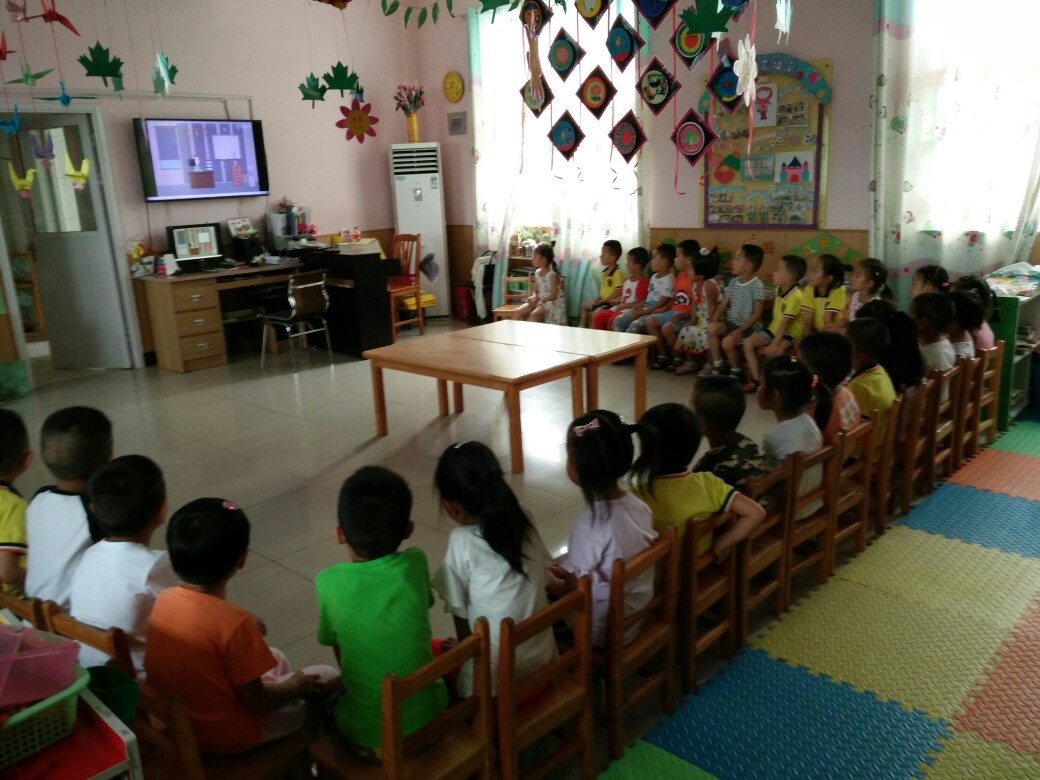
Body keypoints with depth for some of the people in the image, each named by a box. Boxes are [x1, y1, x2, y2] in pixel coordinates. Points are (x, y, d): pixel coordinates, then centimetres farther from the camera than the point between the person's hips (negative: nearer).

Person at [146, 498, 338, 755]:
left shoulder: (164, 599, -11)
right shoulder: (233, 621, -31)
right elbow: (254, 701, -21)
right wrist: (295, 687, -3)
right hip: (227, 735, -7)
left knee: (276, 658, 25)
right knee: (326, 677, 9)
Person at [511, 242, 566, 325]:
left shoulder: (553, 275, -16)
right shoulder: (537, 272, 8)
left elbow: (553, 296, -18)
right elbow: (536, 291, 12)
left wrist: (540, 300, -22)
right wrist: (534, 297, -11)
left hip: (552, 303, -8)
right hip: (539, 301, 8)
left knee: (533, 315, -33)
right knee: (517, 312, -11)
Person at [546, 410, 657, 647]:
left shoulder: (590, 526, -30)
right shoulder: (639, 506, -8)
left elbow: (573, 591, -19)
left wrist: (545, 577, 0)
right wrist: (565, 568, 8)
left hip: (603, 629, -7)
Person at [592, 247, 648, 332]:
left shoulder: (643, 282, -14)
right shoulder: (627, 279, 16)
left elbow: (640, 303, -18)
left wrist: (623, 306, -17)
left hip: (631, 309, -9)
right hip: (620, 308, 9)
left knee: (612, 320, -29)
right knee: (598, 317, -2)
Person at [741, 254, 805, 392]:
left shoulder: (795, 296, -25)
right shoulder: (779, 289, 2)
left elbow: (785, 323, -28)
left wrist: (774, 344, -31)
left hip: (790, 333, -8)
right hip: (774, 328, 8)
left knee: (777, 350, -37)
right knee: (748, 342, -8)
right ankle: (756, 380, -7)